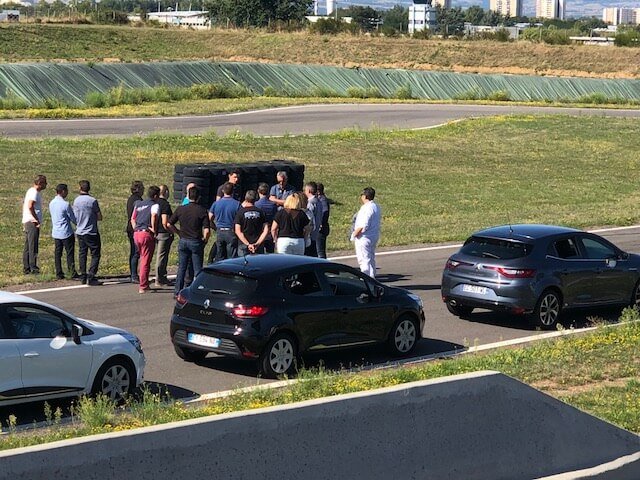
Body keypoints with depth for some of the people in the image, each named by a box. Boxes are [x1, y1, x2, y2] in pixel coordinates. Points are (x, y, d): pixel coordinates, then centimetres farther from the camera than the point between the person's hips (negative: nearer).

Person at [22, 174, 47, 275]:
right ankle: (33, 268, -11)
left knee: (27, 247, 10)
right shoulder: (34, 192, -11)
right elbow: (30, 206, -24)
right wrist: (36, 219, -18)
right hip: (32, 222, -10)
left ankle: (26, 268, 12)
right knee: (33, 246, -10)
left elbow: (24, 205, 22)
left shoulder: (30, 191, 19)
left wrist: (24, 224, 23)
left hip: (26, 222, 10)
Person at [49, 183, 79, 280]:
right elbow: (73, 218, -8)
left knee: (57, 254, 9)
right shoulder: (65, 204, -16)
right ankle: (73, 273, 1)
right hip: (66, 233, -7)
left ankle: (59, 274, 11)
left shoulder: (51, 203, 6)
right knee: (70, 254, 0)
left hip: (55, 232, 7)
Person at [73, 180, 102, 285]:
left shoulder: (76, 201, 3)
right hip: (91, 233, -6)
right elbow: (100, 217, -7)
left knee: (82, 254, 13)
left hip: (79, 232, 6)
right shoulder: (92, 201, -13)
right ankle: (91, 277, -9)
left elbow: (74, 218, 11)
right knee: (95, 255, 0)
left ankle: (83, 277, 14)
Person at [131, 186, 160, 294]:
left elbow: (132, 219, 18)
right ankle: (143, 287, -2)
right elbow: (154, 216, -23)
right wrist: (154, 230, -14)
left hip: (136, 233, 7)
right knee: (146, 261, -2)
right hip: (147, 234, -7)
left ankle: (144, 283, 25)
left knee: (142, 259, 21)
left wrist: (135, 229, 13)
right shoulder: (155, 205, -4)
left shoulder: (138, 204, 18)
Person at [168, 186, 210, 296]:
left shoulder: (180, 209, 0)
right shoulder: (202, 211, -9)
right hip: (196, 242, -3)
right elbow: (206, 230, -15)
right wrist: (204, 240, 2)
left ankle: (178, 292, 12)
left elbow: (169, 225, 2)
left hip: (183, 241, 3)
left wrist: (179, 233, 12)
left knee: (181, 268, 11)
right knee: (197, 269, 6)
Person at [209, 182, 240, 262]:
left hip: (219, 232, 3)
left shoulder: (216, 204, 0)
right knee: (232, 258, 1)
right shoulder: (237, 204, -8)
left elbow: (210, 219, 4)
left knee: (219, 258, 10)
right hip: (231, 233, -2)